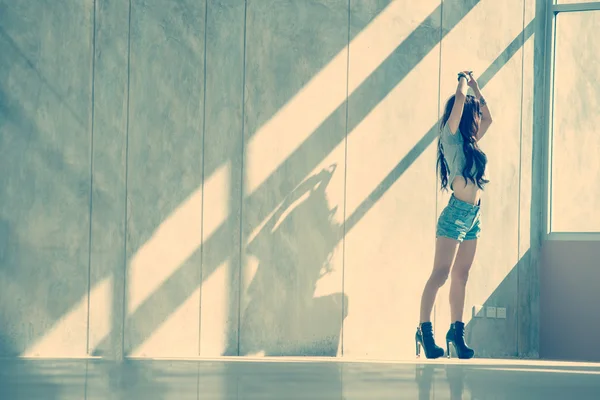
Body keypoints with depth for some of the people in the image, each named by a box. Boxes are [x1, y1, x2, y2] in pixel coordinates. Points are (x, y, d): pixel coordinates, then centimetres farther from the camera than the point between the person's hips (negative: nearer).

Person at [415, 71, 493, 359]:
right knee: (440, 273, -11)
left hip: (473, 216, 8)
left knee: (461, 276, 7)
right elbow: (460, 98, -13)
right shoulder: (452, 137, -4)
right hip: (456, 214, -8)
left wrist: (476, 87, 28)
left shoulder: (470, 141, 17)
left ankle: (456, 334, 8)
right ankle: (424, 332, -13)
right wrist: (464, 82, 6)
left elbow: (488, 118, 30)